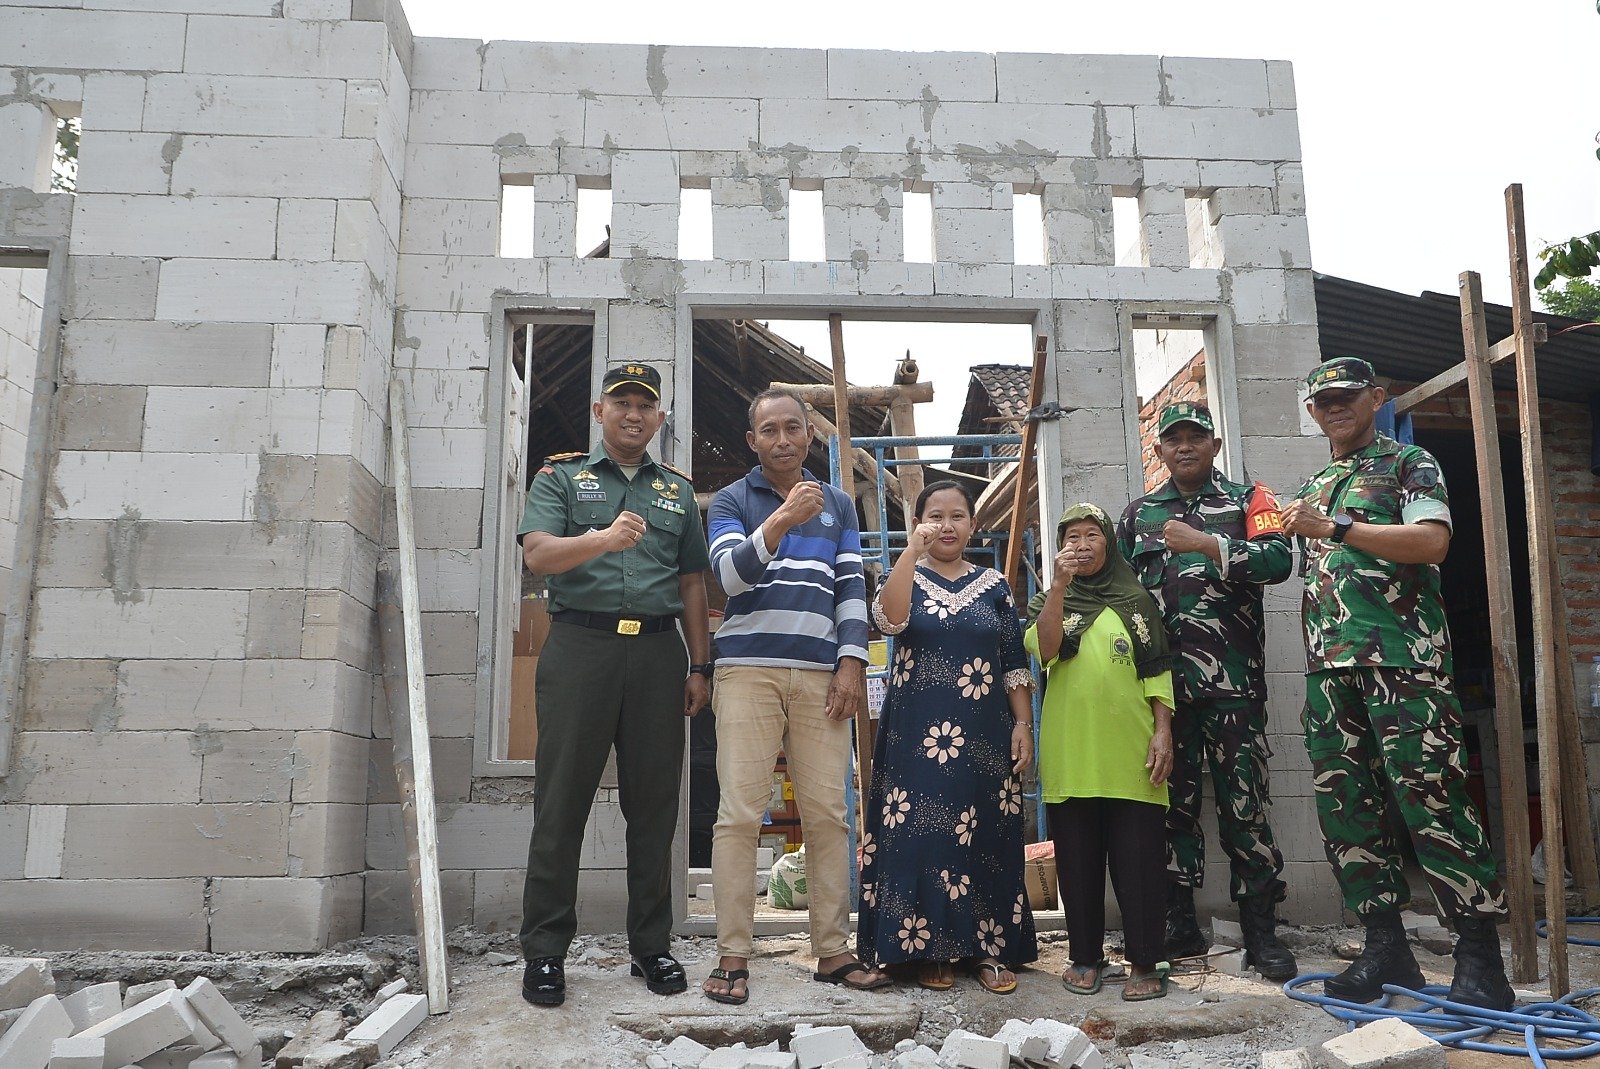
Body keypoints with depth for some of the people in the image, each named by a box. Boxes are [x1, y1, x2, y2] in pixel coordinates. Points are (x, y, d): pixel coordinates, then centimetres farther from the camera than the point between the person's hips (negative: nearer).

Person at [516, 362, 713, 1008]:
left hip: (659, 652, 3)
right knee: (562, 803, 1)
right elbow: (537, 554, -7)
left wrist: (699, 667, 9)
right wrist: (603, 539, -26)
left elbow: (693, 584, 17)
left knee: (654, 804, 6)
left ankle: (651, 946, 18)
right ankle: (545, 952, 11)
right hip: (580, 645, -2)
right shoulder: (561, 477, 10)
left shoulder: (677, 490, 19)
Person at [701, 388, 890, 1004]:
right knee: (740, 813, -6)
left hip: (821, 674, 3)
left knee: (828, 813, 2)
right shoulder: (731, 501, 9)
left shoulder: (839, 505, 19)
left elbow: (851, 587, 14)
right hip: (748, 670, -3)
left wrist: (852, 662, 1)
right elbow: (730, 573, -9)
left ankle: (833, 952, 11)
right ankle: (733, 958, 1)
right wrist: (783, 519, -23)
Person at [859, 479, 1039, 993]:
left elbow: (1015, 663, 9)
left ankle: (987, 947, 15)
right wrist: (912, 550, -24)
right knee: (920, 836, -2)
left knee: (987, 837, 4)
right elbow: (889, 619, -19)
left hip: (985, 735, 2)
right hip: (917, 734, -2)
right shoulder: (907, 577, 5)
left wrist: (1023, 725, 0)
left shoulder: (994, 585, 10)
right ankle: (932, 950, 9)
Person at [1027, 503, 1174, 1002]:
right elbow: (1044, 650, -9)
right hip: (1070, 753, 1)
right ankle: (1085, 956, 19)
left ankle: (1145, 962, 9)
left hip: (1130, 753, -1)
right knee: (1078, 860, 7)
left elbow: (1158, 671, 8)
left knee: (1139, 859, 0)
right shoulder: (1048, 601, 12)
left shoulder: (1136, 601, 11)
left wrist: (1163, 731, -2)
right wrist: (1060, 585, -16)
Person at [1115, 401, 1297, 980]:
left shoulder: (1248, 499, 8)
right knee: (1173, 801, 7)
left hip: (1233, 681, -3)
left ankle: (1260, 929, 8)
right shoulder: (1138, 514, 16)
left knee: (1244, 803, -1)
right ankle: (1180, 926, 17)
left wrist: (1204, 544, -20)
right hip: (1163, 684, 3)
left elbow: (1278, 559, -10)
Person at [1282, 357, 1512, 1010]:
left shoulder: (1408, 463, 6)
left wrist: (1334, 528, -13)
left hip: (1401, 656, -6)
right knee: (1344, 808, 4)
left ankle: (1481, 960, 1)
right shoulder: (1312, 489, 23)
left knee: (1430, 799, -10)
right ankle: (1386, 951, 14)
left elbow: (1432, 541, -11)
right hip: (1328, 666, 6)